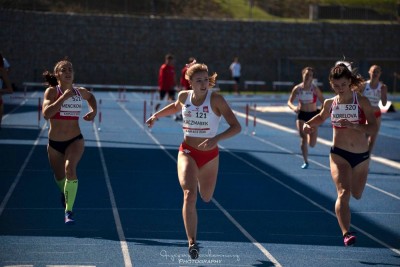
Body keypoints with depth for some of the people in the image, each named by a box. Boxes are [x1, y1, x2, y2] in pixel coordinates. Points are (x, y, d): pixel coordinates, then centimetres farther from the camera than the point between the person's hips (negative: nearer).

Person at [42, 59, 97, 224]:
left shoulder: (80, 92, 1)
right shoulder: (52, 91, -10)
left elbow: (90, 96, 27)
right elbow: (46, 114, -27)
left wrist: (94, 111, 8)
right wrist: (64, 97, -29)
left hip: (75, 141, 0)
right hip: (54, 142, 0)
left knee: (70, 168, -28)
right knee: (59, 177, 18)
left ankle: (69, 211, -25)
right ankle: (65, 192, 56)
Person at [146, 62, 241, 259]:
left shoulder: (216, 99, -15)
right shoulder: (184, 96, -4)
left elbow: (236, 127, -21)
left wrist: (216, 139, -35)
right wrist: (156, 115, 19)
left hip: (209, 155, 0)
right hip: (187, 152, 0)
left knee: (206, 198, 19)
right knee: (189, 195, -20)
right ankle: (192, 243, -21)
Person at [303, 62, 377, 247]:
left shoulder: (362, 101, -6)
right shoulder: (330, 103, 2)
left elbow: (373, 128, -14)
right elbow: (321, 117, 24)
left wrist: (353, 126, -28)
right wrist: (308, 124, 5)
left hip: (361, 155, 1)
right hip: (339, 154, -1)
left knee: (356, 195, 16)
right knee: (343, 193, -21)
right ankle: (346, 234, -28)